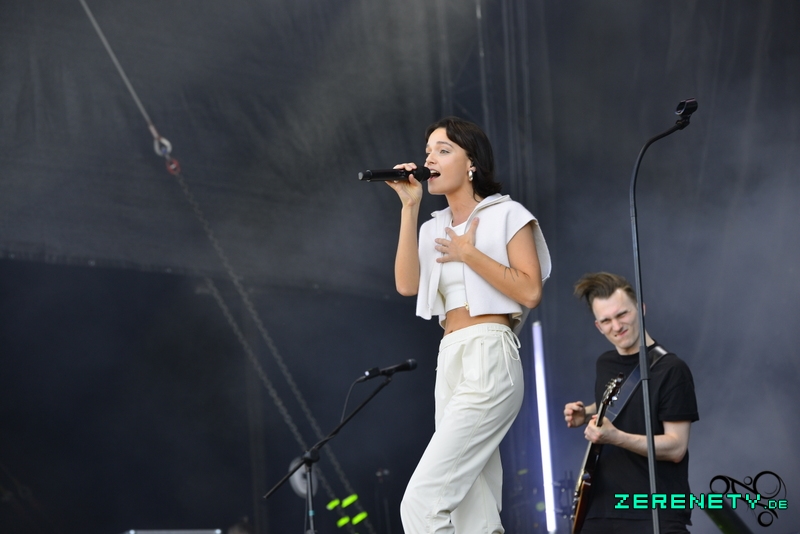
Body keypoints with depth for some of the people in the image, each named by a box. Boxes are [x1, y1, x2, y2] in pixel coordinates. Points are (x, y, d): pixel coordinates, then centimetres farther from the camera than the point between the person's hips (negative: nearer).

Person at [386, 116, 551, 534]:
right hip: (450, 363, 8)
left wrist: (469, 253, -8)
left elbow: (530, 291, -9)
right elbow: (406, 284, 2)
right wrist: (409, 208, 1)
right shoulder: (435, 229, 20)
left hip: (488, 361, -8)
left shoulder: (507, 215, 2)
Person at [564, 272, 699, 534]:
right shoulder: (605, 363, 9)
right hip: (602, 511, 6)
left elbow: (676, 447, -15)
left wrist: (616, 437, -25)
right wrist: (586, 415, 9)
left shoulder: (671, 370, -11)